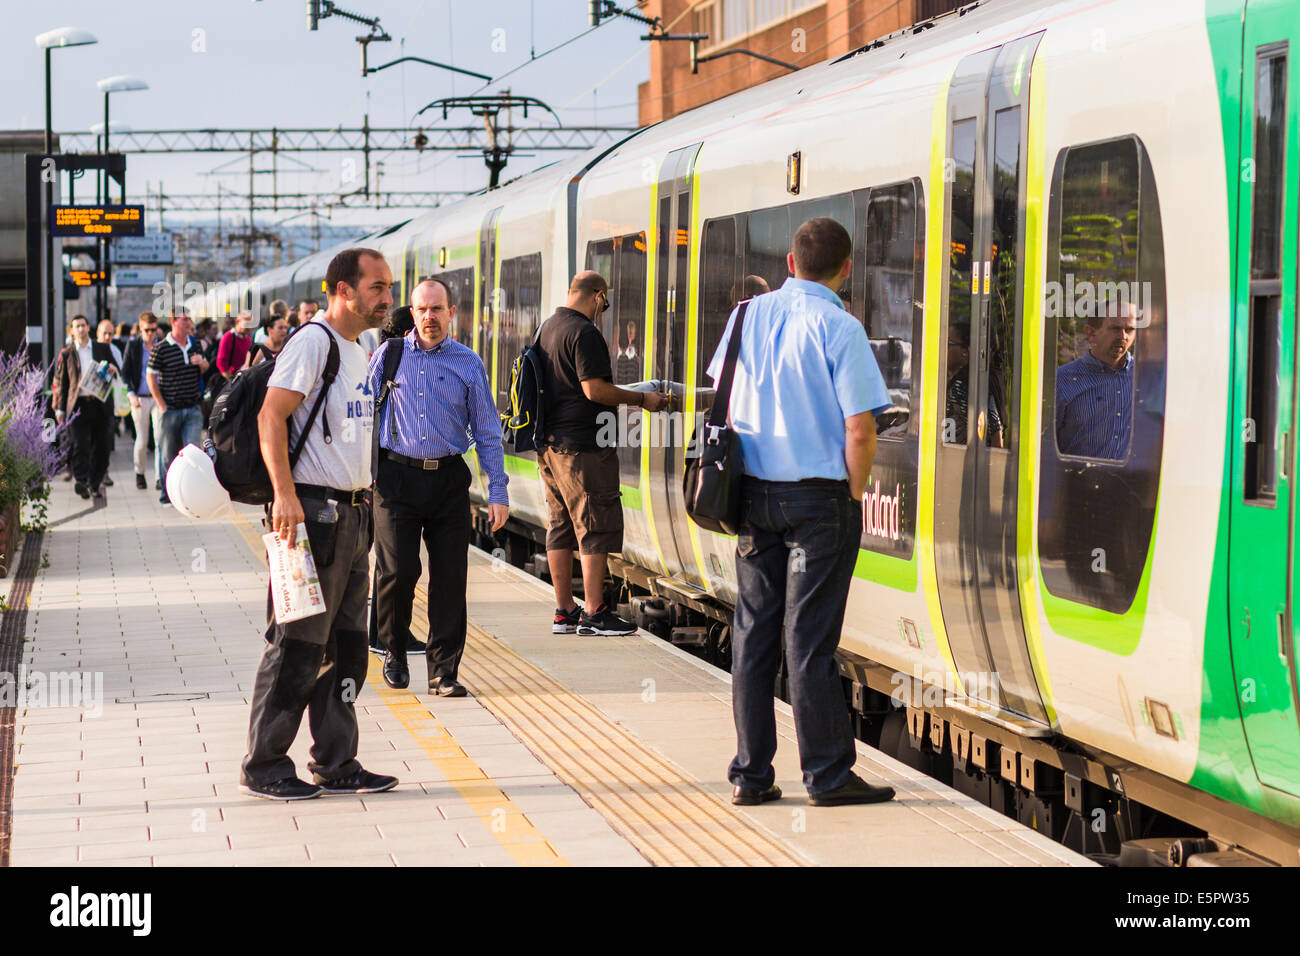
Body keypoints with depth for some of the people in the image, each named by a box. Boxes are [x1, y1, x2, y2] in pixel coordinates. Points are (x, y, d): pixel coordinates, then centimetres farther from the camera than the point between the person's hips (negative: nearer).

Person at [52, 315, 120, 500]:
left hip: (100, 405, 2)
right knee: (81, 445, -12)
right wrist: (59, 409, 4)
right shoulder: (67, 354, 7)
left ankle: (96, 484, 13)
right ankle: (81, 480, -10)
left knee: (100, 447, 4)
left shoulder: (103, 348, 12)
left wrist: (113, 369, -9)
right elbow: (60, 382, 9)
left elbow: (118, 370, 17)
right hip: (78, 406, -2)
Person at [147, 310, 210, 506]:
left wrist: (202, 363, -3)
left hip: (192, 409, 3)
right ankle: (167, 495, 15)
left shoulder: (195, 344, 8)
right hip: (170, 409, -3)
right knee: (168, 454, 5)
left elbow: (205, 369, 23)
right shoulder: (161, 348, -7)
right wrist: (161, 405, -8)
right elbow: (151, 377, -3)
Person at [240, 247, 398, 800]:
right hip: (313, 511, -9)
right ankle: (263, 768, 3)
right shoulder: (312, 343, -12)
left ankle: (336, 764, 19)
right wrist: (284, 495, -27)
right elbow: (271, 415, -20)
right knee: (297, 646, -5)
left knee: (346, 646, 12)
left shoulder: (357, 351, 17)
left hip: (352, 513, 9)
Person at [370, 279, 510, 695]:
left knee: (450, 576, -1)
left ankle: (443, 671, 7)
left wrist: (498, 491, 3)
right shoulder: (389, 355, 6)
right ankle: (394, 650, 17)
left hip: (449, 481, 1)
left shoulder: (468, 364, 6)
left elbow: (487, 431, 8)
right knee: (397, 570, -8)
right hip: (396, 477, -1)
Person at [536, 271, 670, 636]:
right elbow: (594, 389, -20)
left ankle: (564, 612, 14)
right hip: (583, 444, -10)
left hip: (550, 442, 10)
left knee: (560, 526, 11)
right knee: (597, 525, -5)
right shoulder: (584, 332, -14)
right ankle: (593, 612, -6)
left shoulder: (548, 328, 15)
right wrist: (641, 399, -11)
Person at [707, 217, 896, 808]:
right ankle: (827, 775, 5)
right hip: (819, 495, -5)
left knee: (753, 633, 9)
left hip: (754, 493, 5)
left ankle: (750, 775, 11)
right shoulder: (838, 328, -12)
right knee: (810, 638, -1)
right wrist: (855, 495, -1)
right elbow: (859, 431, -15)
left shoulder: (749, 316, 4)